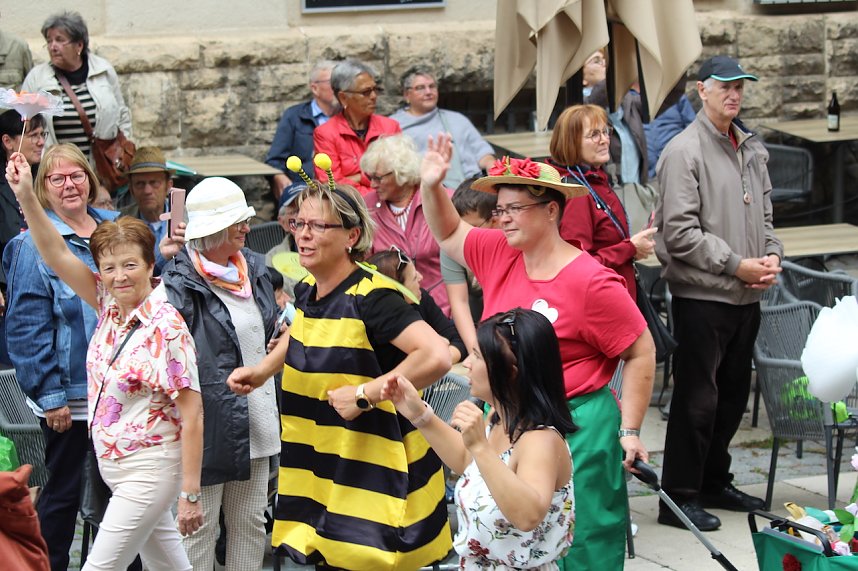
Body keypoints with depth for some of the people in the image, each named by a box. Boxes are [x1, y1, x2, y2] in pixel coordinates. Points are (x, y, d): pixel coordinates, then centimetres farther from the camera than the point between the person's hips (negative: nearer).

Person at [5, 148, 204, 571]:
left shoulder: (167, 328, -18)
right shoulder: (110, 305, 3)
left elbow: (192, 415, -19)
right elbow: (58, 257, 1)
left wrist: (190, 494, -20)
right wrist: (27, 197, -11)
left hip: (148, 471, -7)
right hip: (113, 468, 7)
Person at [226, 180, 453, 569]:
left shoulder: (371, 298, -18)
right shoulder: (308, 292, 6)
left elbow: (436, 356, -30)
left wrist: (364, 394, -24)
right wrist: (261, 371, 20)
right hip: (321, 470, 7)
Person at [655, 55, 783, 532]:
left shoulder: (752, 149, 12)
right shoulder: (684, 151, -11)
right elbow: (680, 232, -17)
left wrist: (772, 255, 1)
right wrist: (736, 265, -16)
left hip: (746, 296, 7)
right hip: (702, 294, -7)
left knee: (732, 394, 16)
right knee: (697, 398, -3)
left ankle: (714, 483, 30)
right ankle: (679, 496, 6)